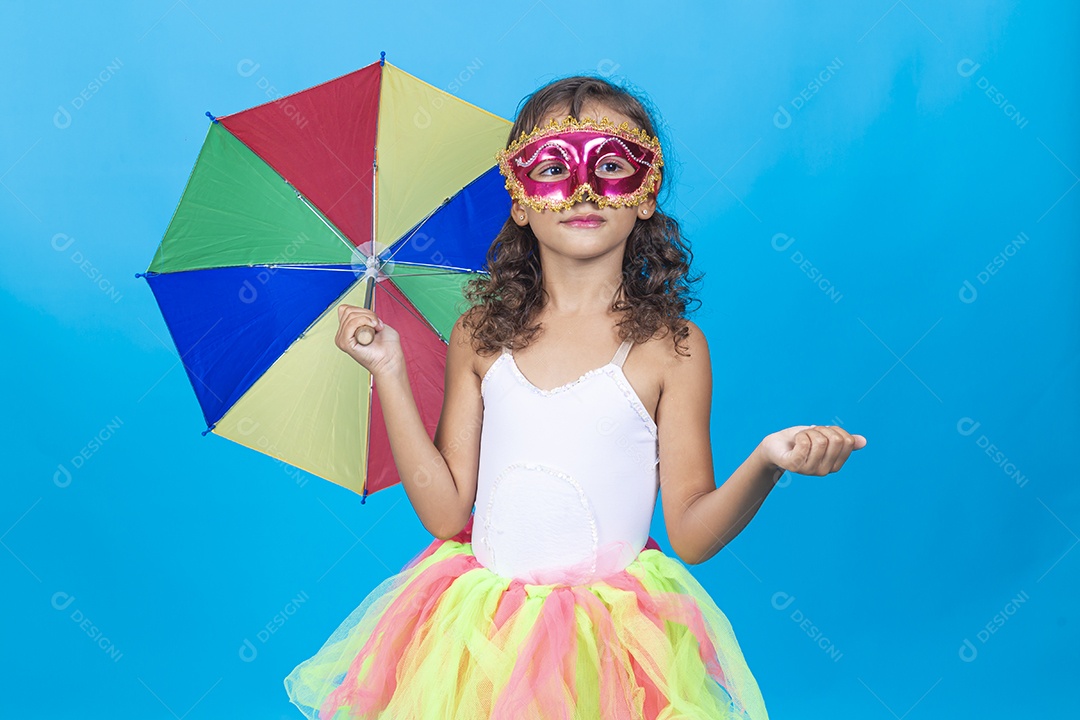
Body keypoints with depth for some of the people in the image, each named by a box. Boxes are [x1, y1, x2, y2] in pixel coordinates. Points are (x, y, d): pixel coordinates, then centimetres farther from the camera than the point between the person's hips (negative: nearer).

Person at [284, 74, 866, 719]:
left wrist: (766, 463, -24)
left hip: (612, 633, -2)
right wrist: (389, 373, -6)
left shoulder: (669, 346, -8)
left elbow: (691, 535, -6)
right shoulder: (482, 334, 0)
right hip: (478, 631, 3)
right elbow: (445, 512, -3)